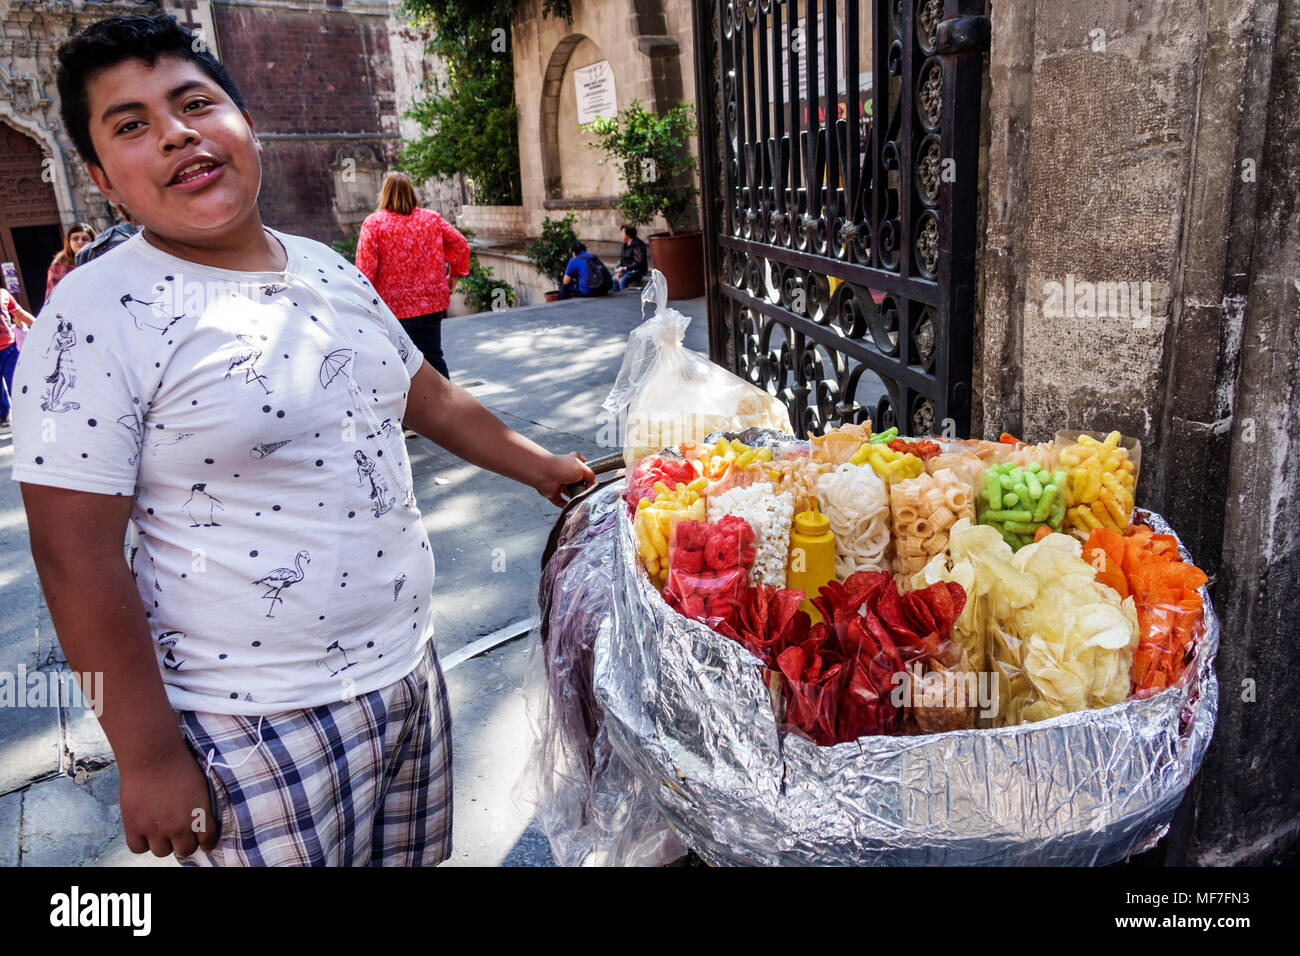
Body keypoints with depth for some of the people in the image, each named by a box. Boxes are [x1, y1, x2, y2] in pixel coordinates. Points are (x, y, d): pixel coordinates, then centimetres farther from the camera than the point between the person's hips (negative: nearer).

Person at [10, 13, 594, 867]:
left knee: (419, 859, 18)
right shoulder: (98, 315, -13)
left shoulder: (329, 270, 6)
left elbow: (429, 398, 18)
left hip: (411, 673, 6)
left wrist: (542, 466, 22)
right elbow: (78, 557, -15)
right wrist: (149, 757, -13)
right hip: (260, 732, -6)